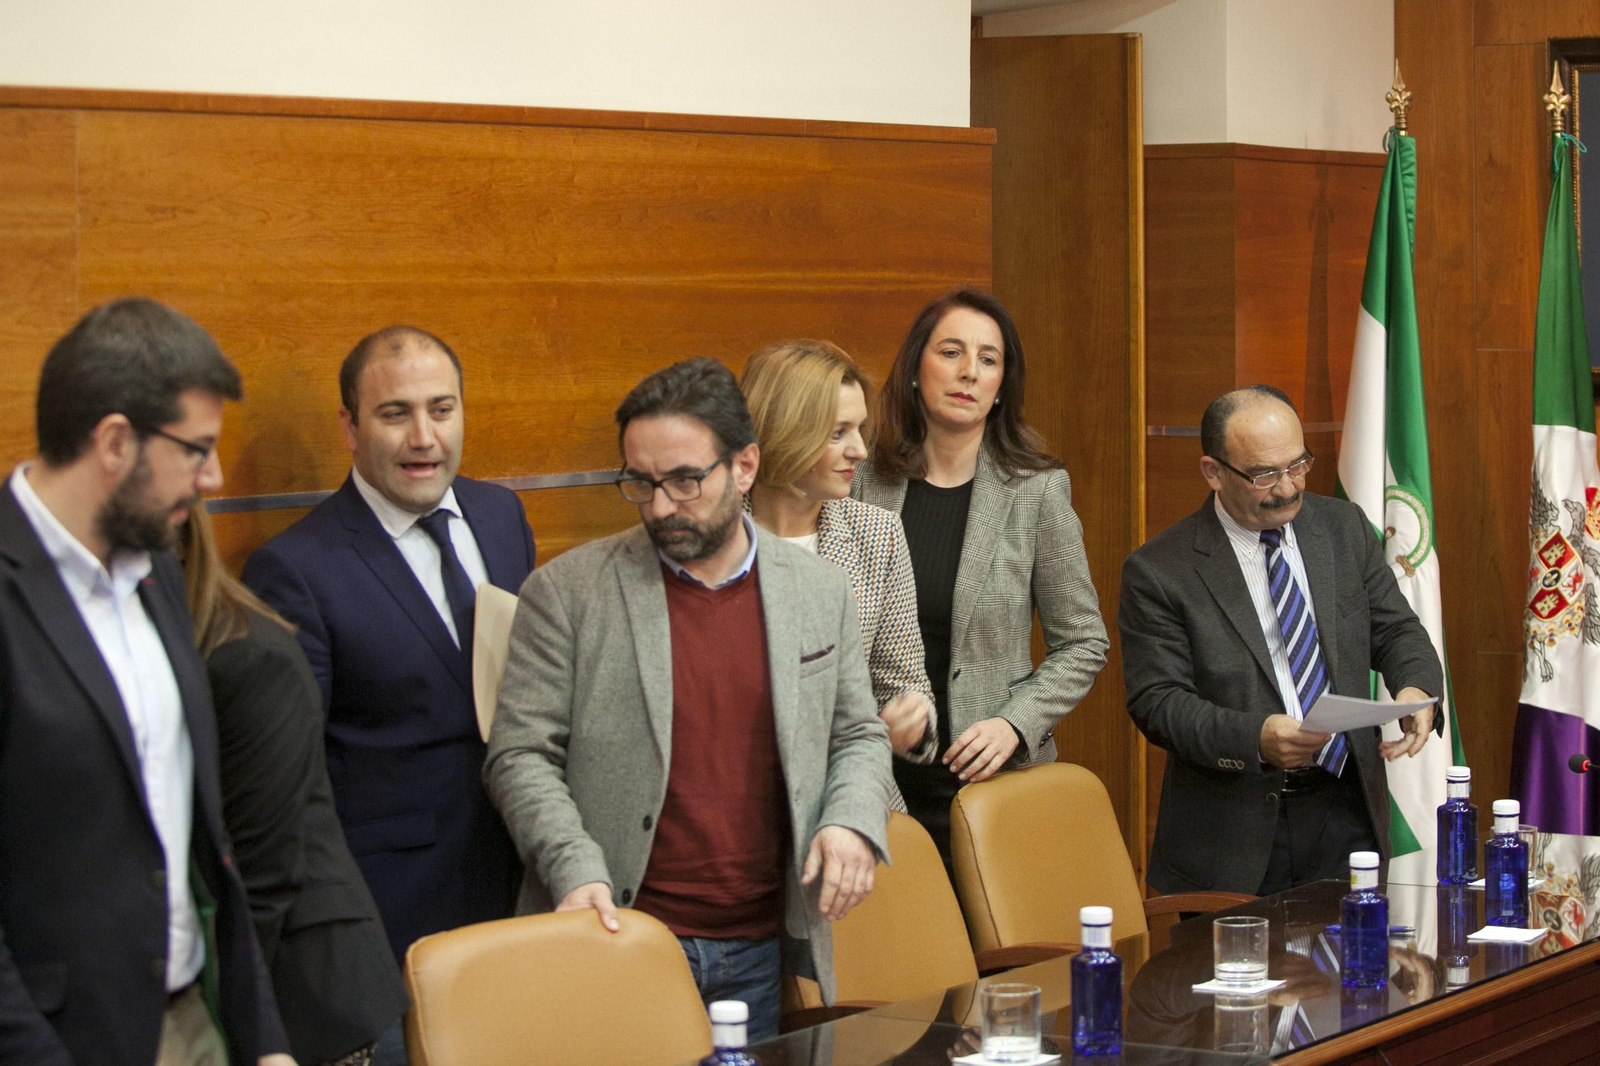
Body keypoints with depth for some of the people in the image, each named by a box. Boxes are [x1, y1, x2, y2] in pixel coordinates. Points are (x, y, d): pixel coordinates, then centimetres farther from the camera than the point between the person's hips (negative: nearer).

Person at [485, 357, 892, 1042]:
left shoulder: (821, 591, 8)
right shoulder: (568, 591, -2)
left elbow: (858, 736, 16)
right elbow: (520, 756, -3)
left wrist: (853, 823, -4)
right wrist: (574, 870, -17)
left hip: (764, 952, 3)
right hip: (619, 938, -3)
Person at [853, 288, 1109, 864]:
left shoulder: (1038, 492, -1)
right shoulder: (862, 483, 2)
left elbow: (1082, 643, 4)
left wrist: (1015, 723, -10)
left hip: (994, 780, -1)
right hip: (877, 781, 1)